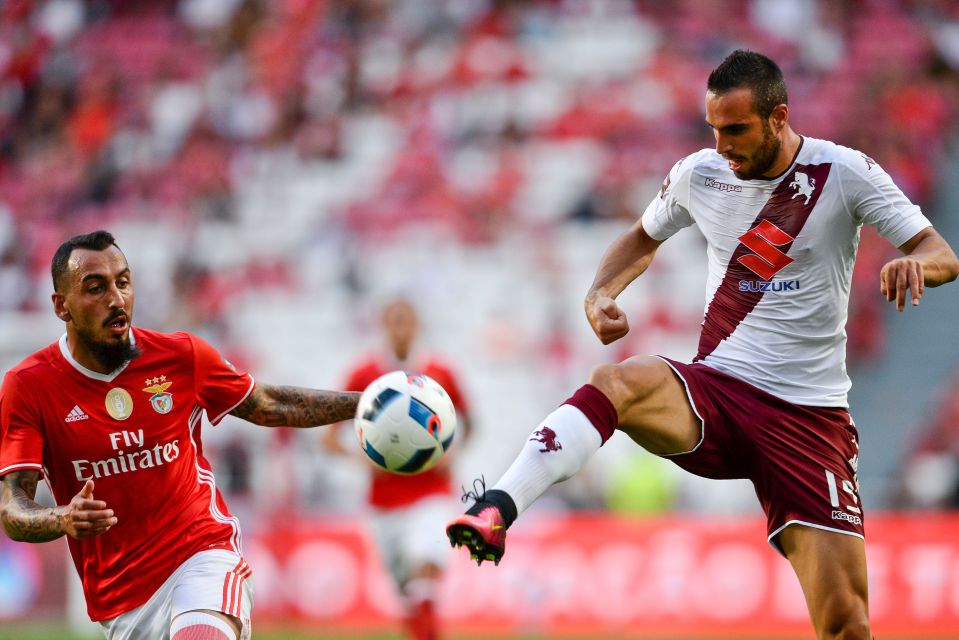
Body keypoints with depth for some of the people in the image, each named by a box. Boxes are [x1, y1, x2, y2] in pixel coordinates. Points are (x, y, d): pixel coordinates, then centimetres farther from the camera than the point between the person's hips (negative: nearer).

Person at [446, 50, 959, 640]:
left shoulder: (846, 172, -4)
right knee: (616, 382, -34)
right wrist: (601, 293, 4)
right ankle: (495, 512, -52)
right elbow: (642, 239, 25)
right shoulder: (701, 173, 5)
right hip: (714, 394, 1)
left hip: (810, 419, -1)